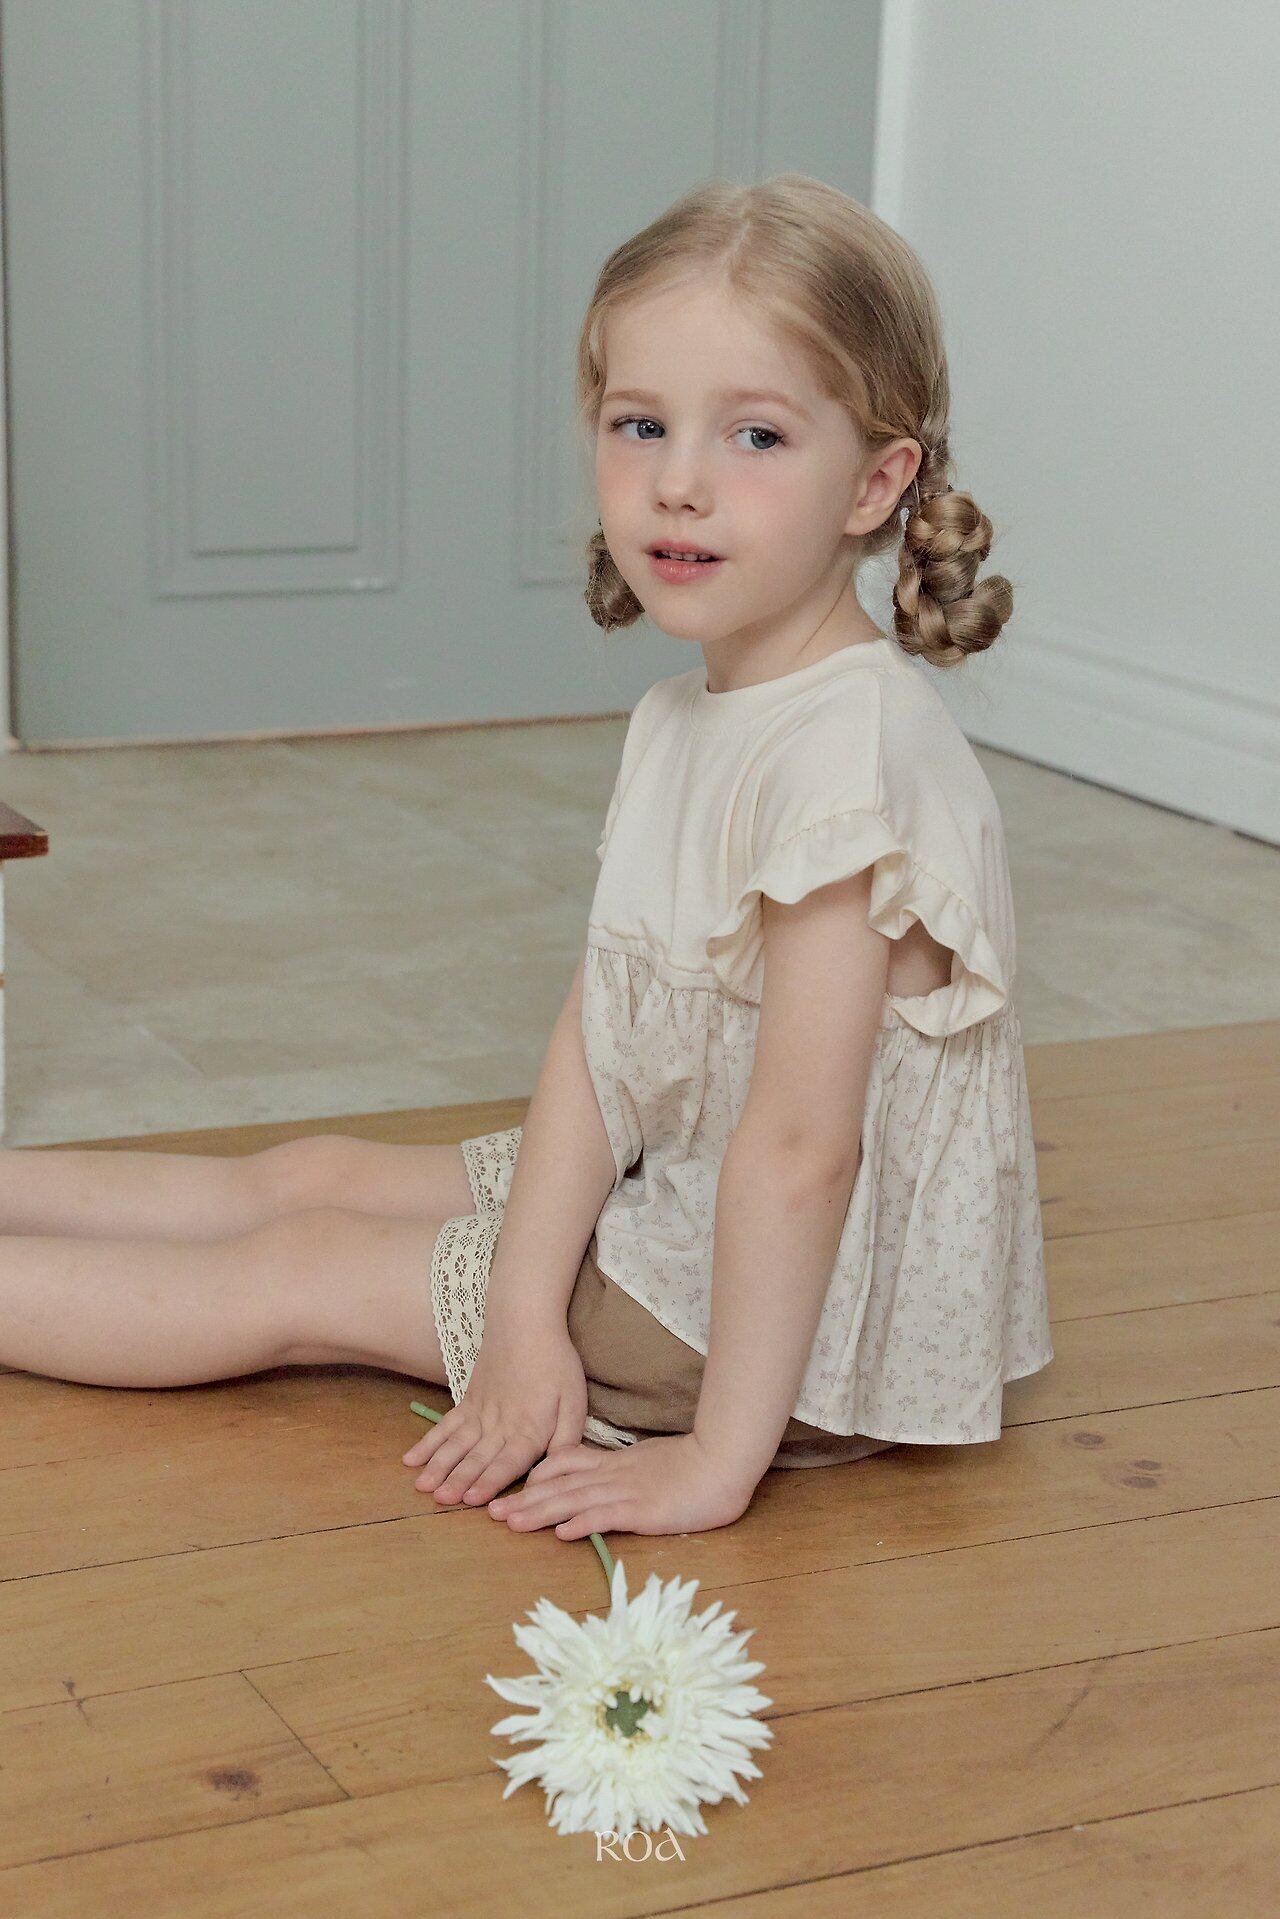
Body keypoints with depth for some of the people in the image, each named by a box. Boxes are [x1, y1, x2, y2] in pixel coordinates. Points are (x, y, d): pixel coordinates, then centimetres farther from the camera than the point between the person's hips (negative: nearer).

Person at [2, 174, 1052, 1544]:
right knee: (311, 1174, 15)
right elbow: (594, 1036, -2)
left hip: (802, 1316, -8)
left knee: (296, 1272, -2)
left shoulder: (848, 748, -28)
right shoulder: (677, 721, 3)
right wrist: (525, 1310, -12)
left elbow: (799, 1146, -29)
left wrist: (720, 1457, -25)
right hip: (670, 1194, 8)